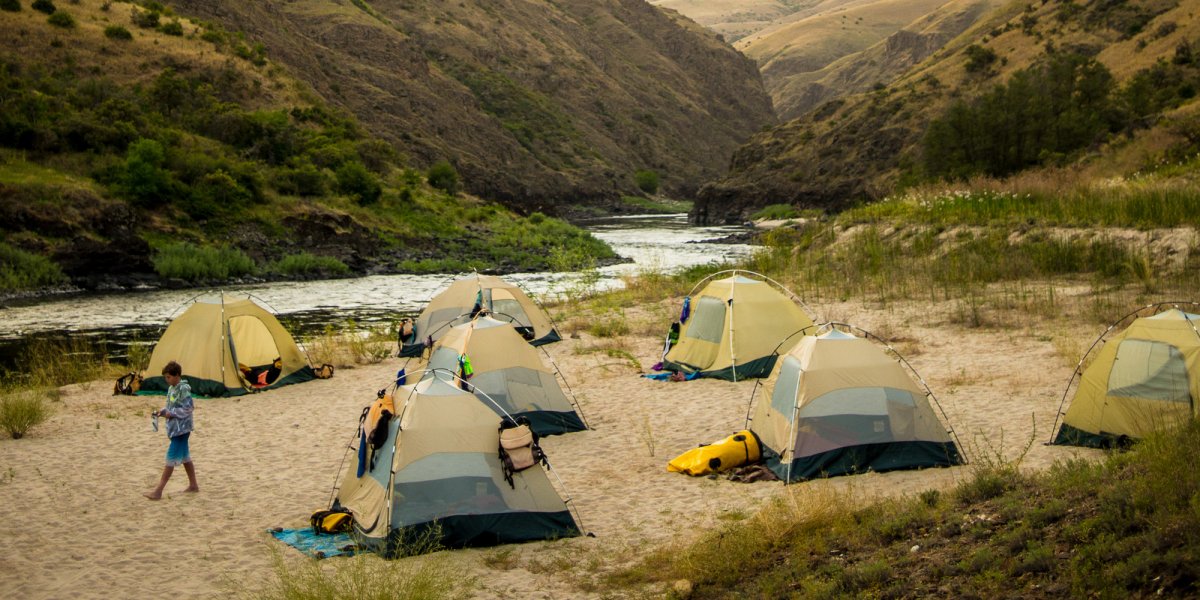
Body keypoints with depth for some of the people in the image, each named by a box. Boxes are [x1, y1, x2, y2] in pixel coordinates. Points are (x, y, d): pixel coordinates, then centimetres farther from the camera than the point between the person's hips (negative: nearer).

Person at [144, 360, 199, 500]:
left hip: (181, 429, -9)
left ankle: (158, 491, -11)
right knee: (185, 457, 16)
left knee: (171, 458, -9)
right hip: (175, 429, 9)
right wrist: (163, 411, 1)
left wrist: (170, 413, -17)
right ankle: (193, 485, 27)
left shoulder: (184, 389, -16)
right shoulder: (171, 389, 10)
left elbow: (187, 409, -18)